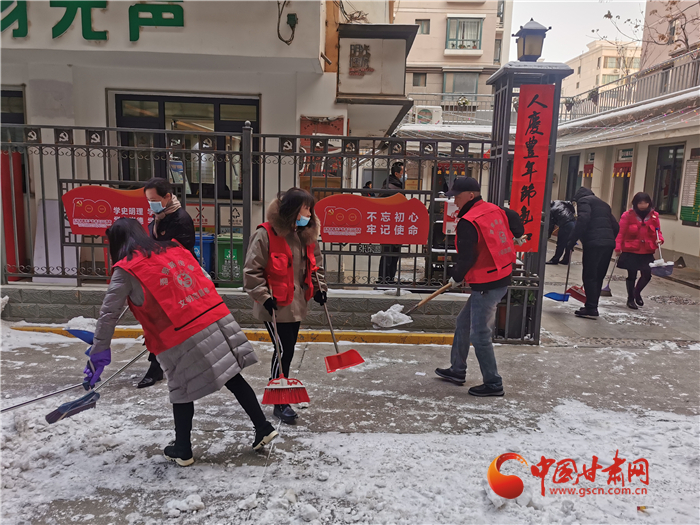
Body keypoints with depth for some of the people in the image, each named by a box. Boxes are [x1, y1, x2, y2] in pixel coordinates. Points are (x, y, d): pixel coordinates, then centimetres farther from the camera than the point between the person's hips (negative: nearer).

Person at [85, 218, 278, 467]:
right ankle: (263, 427, 21)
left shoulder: (126, 270, 0)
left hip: (182, 338, -5)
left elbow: (109, 313, 2)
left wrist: (99, 352, 11)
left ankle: (182, 450, 27)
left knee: (183, 391, 12)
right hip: (217, 318, 5)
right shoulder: (174, 249, 16)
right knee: (233, 378, 15)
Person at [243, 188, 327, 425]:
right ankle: (279, 403, 10)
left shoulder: (306, 235, 8)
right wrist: (264, 297, -17)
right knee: (284, 350, -5)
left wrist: (319, 287, 10)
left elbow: (314, 265, 21)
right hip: (275, 306, -7)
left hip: (296, 305, 7)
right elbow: (251, 270, -14)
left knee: (288, 351, 16)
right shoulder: (265, 234, -16)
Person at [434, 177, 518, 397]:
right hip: (502, 277, 10)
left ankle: (493, 384, 12)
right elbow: (516, 229, 20)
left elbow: (466, 259, -18)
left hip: (487, 285, -10)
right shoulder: (495, 210, 8)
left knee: (479, 335, 0)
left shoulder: (468, 222, -18)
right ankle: (457, 370, 29)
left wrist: (456, 278, 0)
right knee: (464, 322, 19)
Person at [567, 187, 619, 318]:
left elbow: (583, 220, -14)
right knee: (598, 276, 12)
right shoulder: (603, 204, 29)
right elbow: (615, 226, 23)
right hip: (609, 243, 8)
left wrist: (572, 241, -13)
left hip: (594, 243, -8)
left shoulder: (584, 200, 5)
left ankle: (591, 308, -7)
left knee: (589, 276, -5)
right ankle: (592, 306, 16)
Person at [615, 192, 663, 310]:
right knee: (631, 275, 7)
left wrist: (659, 239, -10)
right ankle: (630, 299, 25)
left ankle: (637, 292, 27)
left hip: (647, 252, 3)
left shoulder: (654, 216, 2)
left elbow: (658, 231, 11)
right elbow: (620, 233, -9)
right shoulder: (628, 215, -8)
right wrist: (618, 248, -17)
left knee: (647, 274, -4)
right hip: (630, 251, -3)